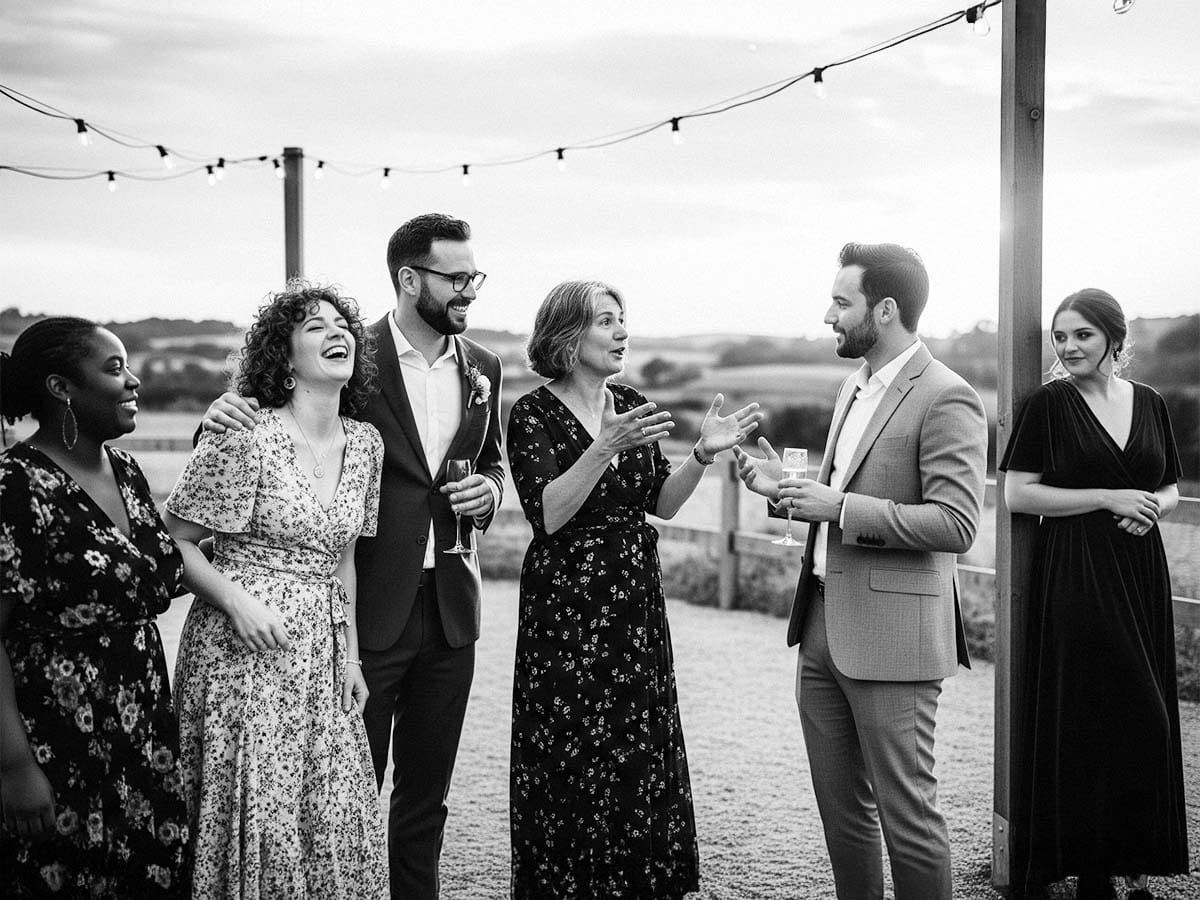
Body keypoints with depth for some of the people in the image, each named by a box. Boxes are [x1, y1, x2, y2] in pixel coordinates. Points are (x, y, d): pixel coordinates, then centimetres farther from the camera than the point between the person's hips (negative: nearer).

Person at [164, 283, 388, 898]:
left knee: (336, 819, 5)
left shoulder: (364, 443, 7)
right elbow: (175, 541, -8)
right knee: (256, 818, -1)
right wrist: (236, 599, -20)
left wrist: (350, 656, 14)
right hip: (245, 645, -5)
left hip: (322, 655, 6)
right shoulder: (245, 440, -12)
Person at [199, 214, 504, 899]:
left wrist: (488, 491, -2)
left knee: (427, 786, 16)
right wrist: (228, 412, -24)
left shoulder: (483, 367, 7)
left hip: (450, 605, 5)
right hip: (368, 604, -5)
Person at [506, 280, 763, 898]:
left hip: (635, 602, 5)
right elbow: (548, 514, -18)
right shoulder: (534, 414, -8)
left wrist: (703, 454, -7)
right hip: (565, 608, -5)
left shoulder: (632, 406, 9)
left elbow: (660, 502, 8)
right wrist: (605, 448, -27)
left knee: (640, 757, 9)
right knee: (570, 763, 0)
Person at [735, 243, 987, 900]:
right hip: (823, 627, 9)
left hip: (891, 635, -9)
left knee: (905, 810, 0)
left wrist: (842, 509, -20)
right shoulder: (854, 388, 16)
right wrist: (786, 491, 7)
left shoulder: (947, 399, -13)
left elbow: (955, 525, -20)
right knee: (840, 811, 15)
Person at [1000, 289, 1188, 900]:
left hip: (1140, 574, 4)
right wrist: (1108, 497, -13)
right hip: (1076, 575, -4)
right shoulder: (1049, 404, -3)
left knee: (1144, 716, 5)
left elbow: (1172, 488, 18)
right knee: (1087, 716, -4)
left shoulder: (1149, 404, 10)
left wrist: (1154, 506, -6)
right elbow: (1017, 494, -7)